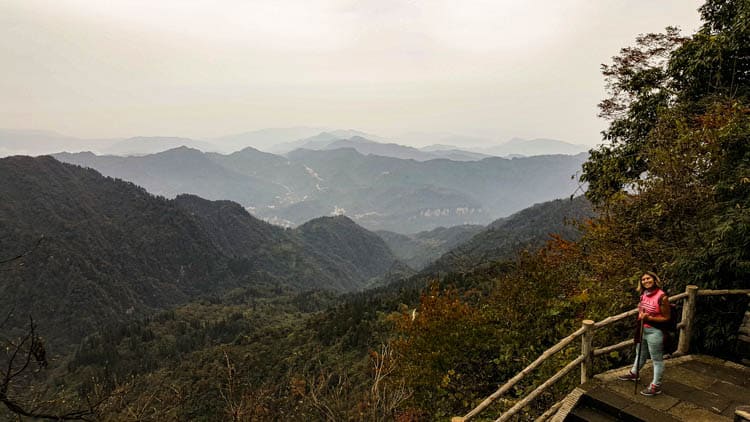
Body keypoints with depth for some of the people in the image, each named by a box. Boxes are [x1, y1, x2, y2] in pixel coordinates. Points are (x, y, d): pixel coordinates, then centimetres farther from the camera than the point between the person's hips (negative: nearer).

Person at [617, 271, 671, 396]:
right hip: (642, 329, 8)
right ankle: (633, 373, 44)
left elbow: (666, 317, -15)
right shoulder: (643, 295, 3)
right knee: (640, 354, 26)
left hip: (655, 332, -8)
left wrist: (649, 318, -23)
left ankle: (656, 386, 16)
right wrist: (641, 315, 3)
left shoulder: (661, 296, -20)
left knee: (657, 359, 6)